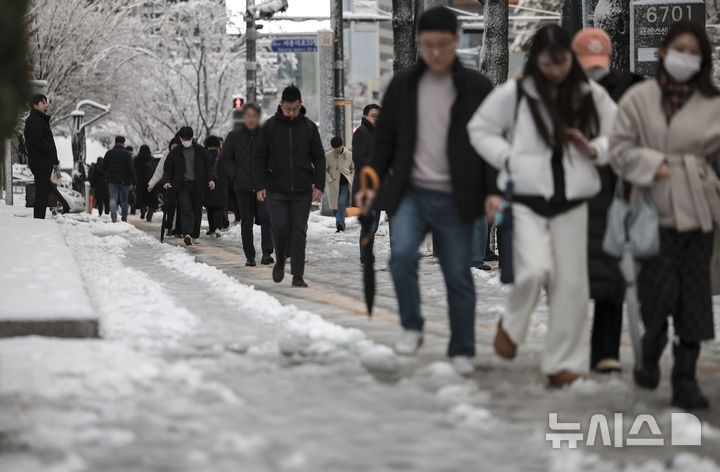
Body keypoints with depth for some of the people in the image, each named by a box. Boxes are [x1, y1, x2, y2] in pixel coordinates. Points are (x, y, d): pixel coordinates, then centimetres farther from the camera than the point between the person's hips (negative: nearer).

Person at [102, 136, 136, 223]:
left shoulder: (109, 153, 1)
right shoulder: (127, 154, -7)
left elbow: (103, 167, 5)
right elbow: (131, 169, -10)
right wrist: (134, 181, -3)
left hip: (112, 180, 1)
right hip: (124, 181, -1)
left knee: (113, 199, 1)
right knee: (124, 201, 10)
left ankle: (114, 216, -18)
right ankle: (124, 218, 13)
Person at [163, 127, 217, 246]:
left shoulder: (201, 151, 8)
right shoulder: (175, 153, 9)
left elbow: (209, 165, 8)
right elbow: (168, 168, 14)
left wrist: (211, 179, -6)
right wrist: (167, 181, -2)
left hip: (198, 186, 1)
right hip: (182, 186, -1)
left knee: (197, 211, 5)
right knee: (186, 209, -16)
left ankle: (195, 235, 17)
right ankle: (187, 234, -29)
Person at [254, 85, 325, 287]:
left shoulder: (309, 127, 5)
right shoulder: (270, 126, 2)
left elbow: (319, 157, 9)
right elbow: (259, 157, 4)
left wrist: (319, 185, -1)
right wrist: (260, 185, -3)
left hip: (302, 191, 1)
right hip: (277, 190, -1)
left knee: (299, 232, 0)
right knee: (280, 228, -7)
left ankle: (298, 274, 3)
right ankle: (280, 260, 21)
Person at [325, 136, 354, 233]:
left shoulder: (349, 155, 3)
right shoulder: (328, 156, 0)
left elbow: (353, 168, 15)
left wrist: (351, 179, 2)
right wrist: (329, 180, -6)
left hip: (345, 184, -1)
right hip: (333, 185, 1)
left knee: (342, 203, -18)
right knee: (336, 206, 6)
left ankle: (340, 224, -23)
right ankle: (340, 226, 20)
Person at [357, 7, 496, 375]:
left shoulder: (477, 88, 0)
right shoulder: (403, 86, 7)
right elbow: (385, 140, 14)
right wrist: (371, 184, 4)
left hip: (454, 200, -1)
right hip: (411, 193, 1)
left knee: (458, 275, 4)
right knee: (402, 253, -22)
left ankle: (462, 351, 18)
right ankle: (411, 327, -3)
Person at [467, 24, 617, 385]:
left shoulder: (592, 96, 2)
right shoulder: (514, 93, -4)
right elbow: (479, 130, 7)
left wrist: (593, 149, -9)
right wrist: (508, 158, -7)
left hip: (571, 202, 3)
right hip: (526, 199, -2)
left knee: (571, 282, 3)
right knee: (535, 269, -22)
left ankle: (564, 360, 17)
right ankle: (512, 325, 9)